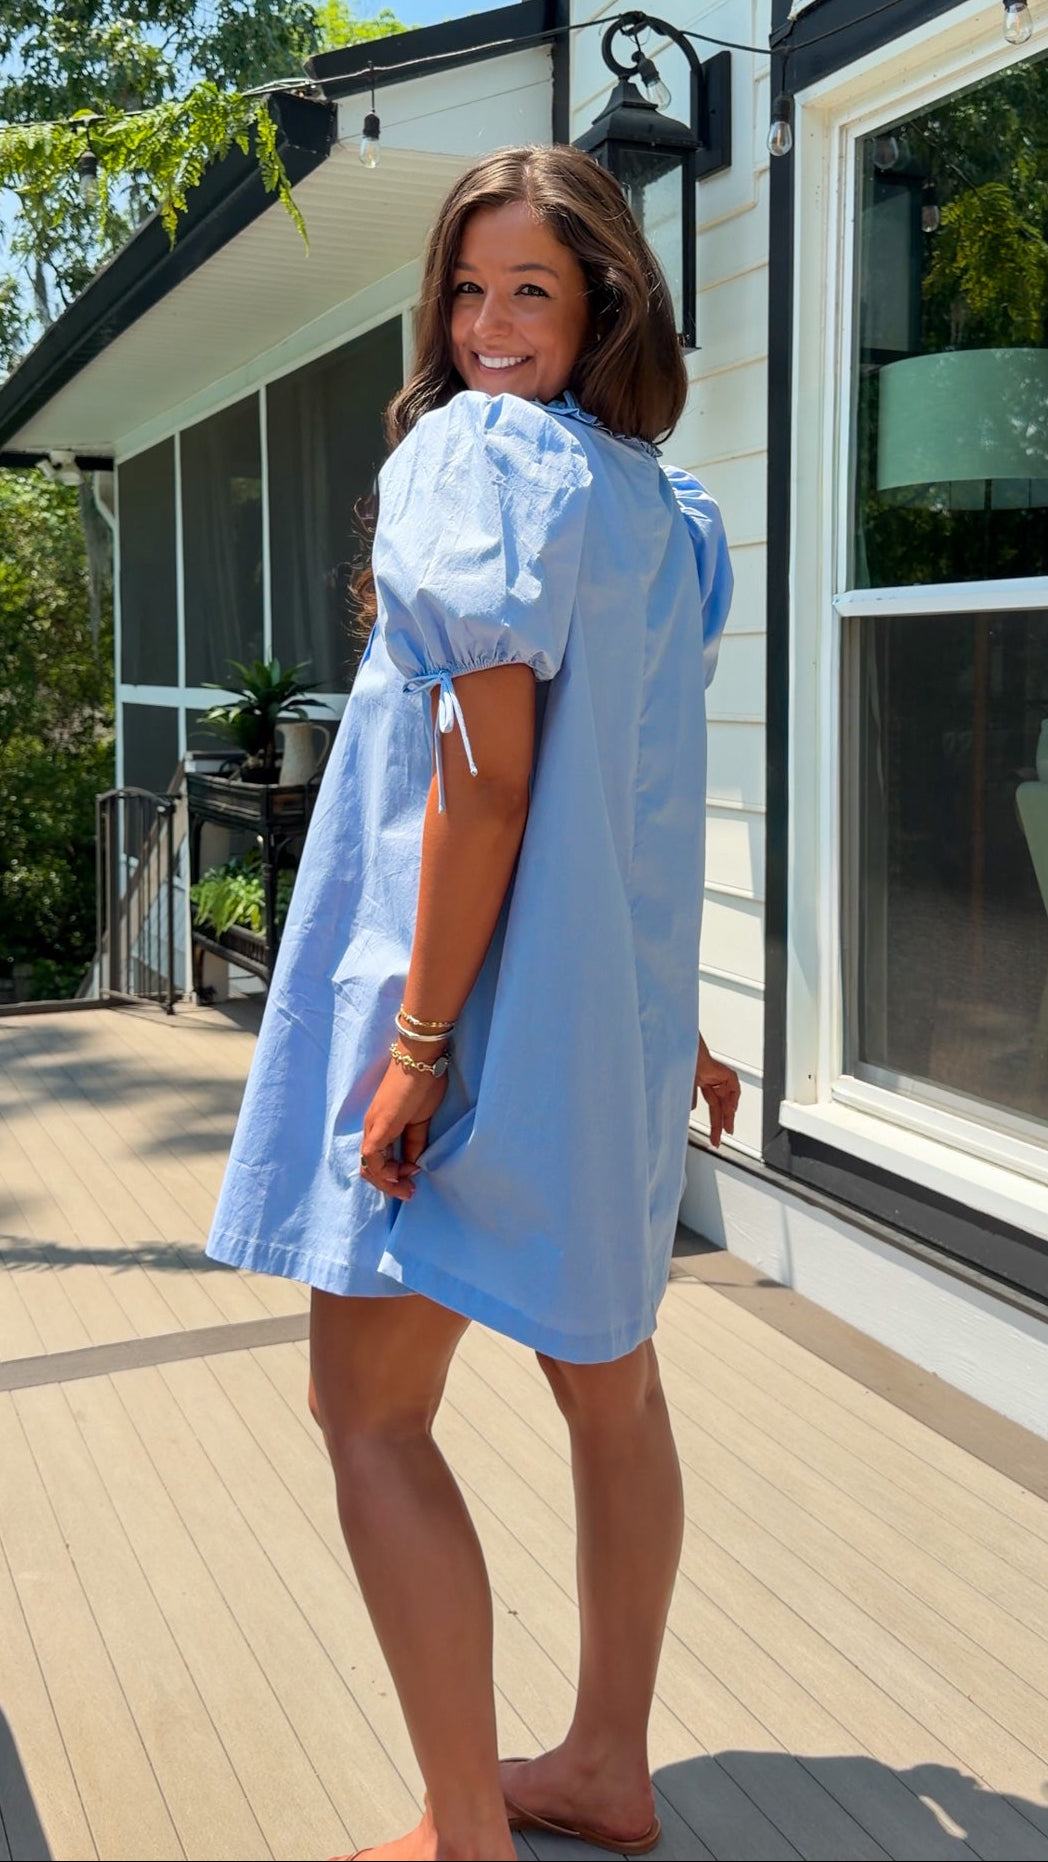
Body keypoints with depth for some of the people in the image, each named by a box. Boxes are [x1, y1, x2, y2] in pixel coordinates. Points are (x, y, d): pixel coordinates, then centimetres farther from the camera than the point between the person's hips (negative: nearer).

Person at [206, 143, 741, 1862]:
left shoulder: (472, 452, -11)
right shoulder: (659, 506, 14)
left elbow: (486, 772, -20)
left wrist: (418, 1033, -18)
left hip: (484, 997, -9)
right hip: (615, 1009, 9)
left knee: (370, 1412, 1)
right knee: (608, 1381, 15)